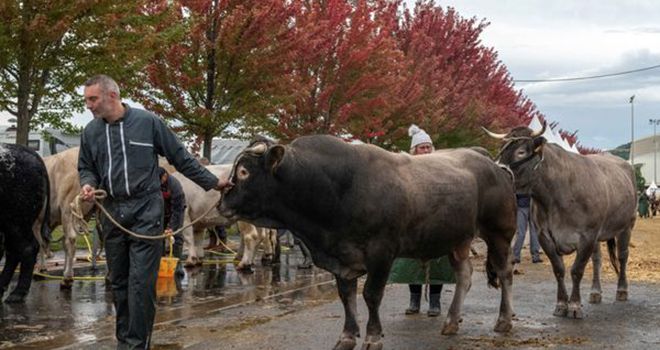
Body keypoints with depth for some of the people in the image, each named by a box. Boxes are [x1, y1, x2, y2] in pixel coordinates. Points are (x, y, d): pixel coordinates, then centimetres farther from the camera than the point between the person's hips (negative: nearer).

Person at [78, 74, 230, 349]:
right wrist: (88, 184, -7)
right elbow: (86, 168, 17)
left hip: (145, 210, -4)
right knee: (118, 281, 11)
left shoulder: (147, 122, -6)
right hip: (111, 211, 5)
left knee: (141, 282, -8)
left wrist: (212, 182, 4)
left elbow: (180, 158, 1)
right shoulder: (91, 131, 6)